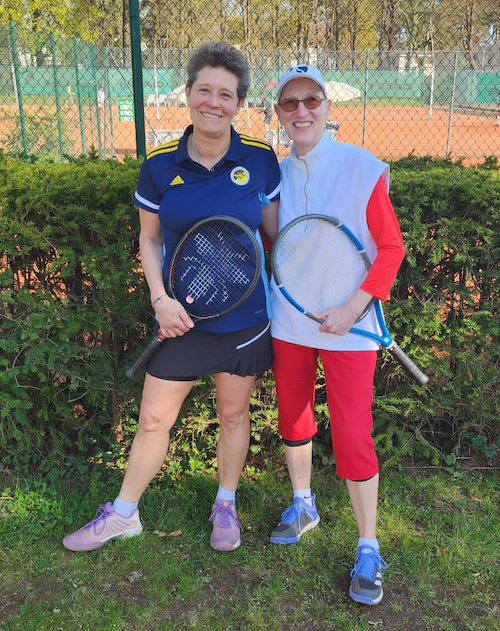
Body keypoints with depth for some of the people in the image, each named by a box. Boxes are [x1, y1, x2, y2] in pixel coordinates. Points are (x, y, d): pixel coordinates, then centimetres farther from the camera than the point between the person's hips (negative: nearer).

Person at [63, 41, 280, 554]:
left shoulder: (260, 159, -7)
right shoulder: (159, 165, -6)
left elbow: (276, 233, 4)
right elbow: (150, 240, 3)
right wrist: (160, 298, -10)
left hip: (245, 317, 0)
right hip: (182, 317, 0)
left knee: (233, 414, 16)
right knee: (153, 419, 9)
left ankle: (225, 505, 40)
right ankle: (124, 514, 32)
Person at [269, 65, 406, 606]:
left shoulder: (362, 168, -10)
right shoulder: (276, 174, 3)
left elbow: (391, 247, -8)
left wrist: (353, 308, -17)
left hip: (346, 325, -4)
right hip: (288, 320, 5)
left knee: (351, 436, -4)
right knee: (292, 417, 16)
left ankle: (368, 549, 16)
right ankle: (303, 505, 42)